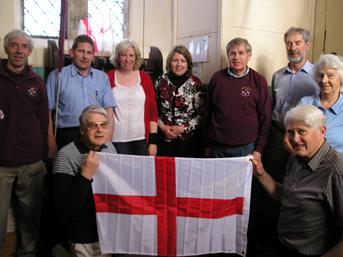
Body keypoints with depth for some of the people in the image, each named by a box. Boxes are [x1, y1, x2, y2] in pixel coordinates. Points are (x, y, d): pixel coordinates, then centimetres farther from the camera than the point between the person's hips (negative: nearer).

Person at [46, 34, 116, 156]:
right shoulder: (57, 76, 3)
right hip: (68, 136, -2)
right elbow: (47, 111, 1)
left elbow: (109, 110, 8)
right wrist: (51, 144, -4)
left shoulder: (102, 77, 12)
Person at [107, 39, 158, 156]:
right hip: (117, 139, -1)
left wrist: (153, 140, 0)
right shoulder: (108, 77, 2)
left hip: (142, 139, 2)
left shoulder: (145, 78, 7)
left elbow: (153, 110, 6)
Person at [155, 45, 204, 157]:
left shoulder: (195, 83, -4)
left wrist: (183, 128, -12)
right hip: (164, 138, 1)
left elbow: (201, 113, -3)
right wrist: (162, 126, -8)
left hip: (188, 139, -1)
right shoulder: (160, 81, 1)